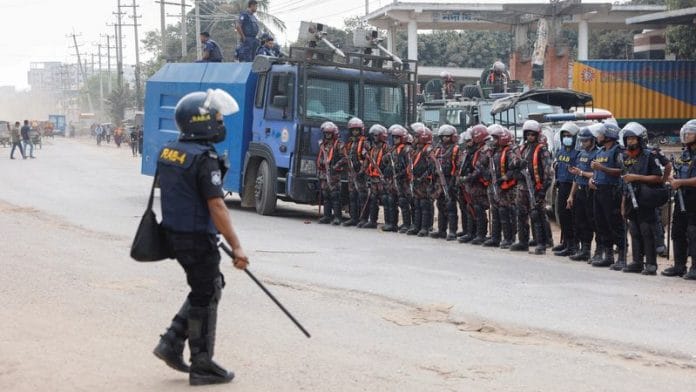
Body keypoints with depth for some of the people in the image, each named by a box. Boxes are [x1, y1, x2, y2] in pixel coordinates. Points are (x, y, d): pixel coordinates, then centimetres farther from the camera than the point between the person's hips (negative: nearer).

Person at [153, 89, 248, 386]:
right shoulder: (204, 159, -21)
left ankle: (172, 344, 18)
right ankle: (202, 367, 14)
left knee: (211, 286, 21)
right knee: (205, 297, 4)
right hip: (197, 238, -8)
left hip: (174, 233, 8)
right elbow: (216, 207, -24)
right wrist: (236, 247, -22)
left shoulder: (168, 152, 6)